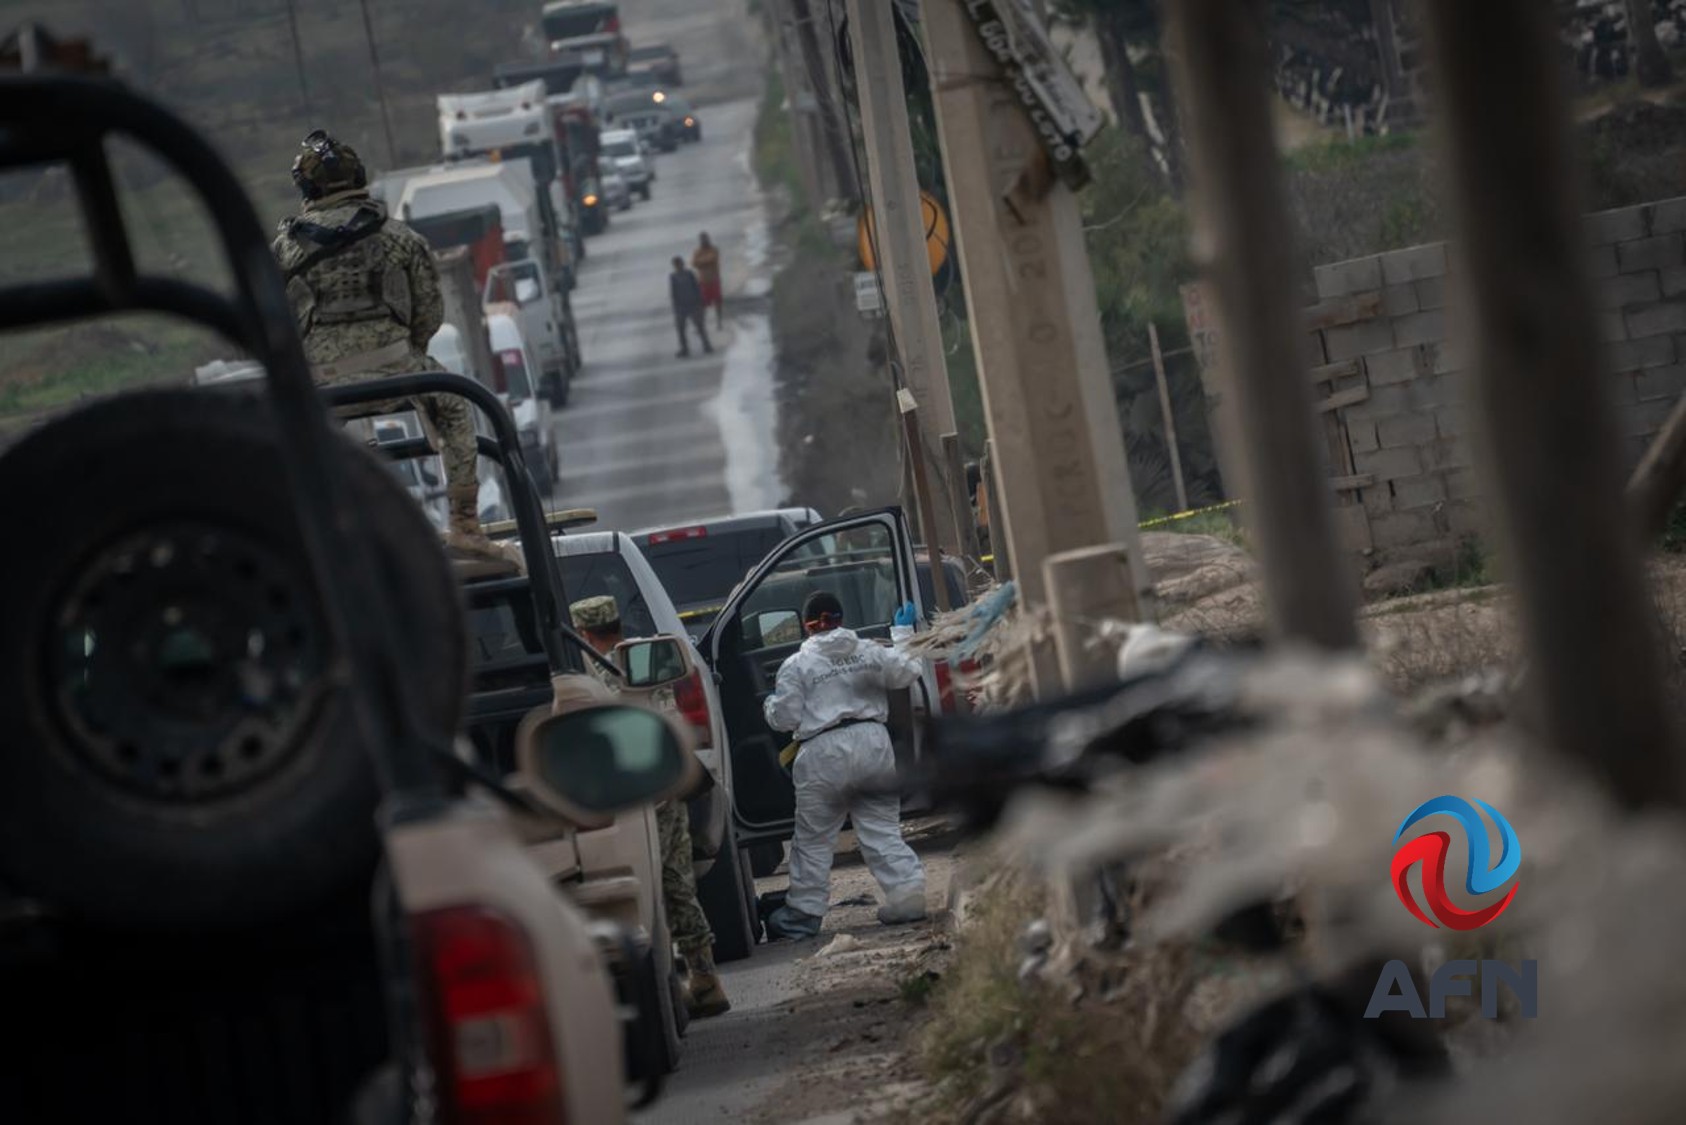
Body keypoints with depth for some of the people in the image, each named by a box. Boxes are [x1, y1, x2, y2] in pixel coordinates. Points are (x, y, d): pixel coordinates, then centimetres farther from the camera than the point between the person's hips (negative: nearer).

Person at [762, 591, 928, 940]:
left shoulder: (797, 665, -2)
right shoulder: (869, 652, 9)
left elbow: (784, 717, -3)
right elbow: (907, 672, 14)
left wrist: (770, 705, 19)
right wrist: (902, 633, 26)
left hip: (824, 754, -4)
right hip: (873, 742, 4)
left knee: (813, 839, 5)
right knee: (882, 828, 8)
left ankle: (803, 911, 9)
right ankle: (908, 889, -6)